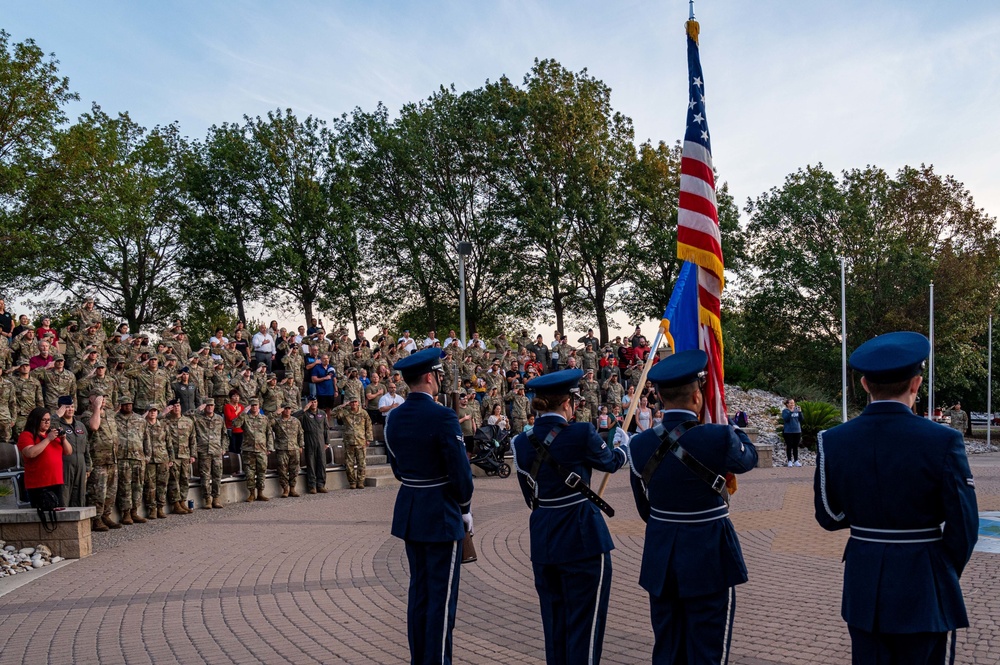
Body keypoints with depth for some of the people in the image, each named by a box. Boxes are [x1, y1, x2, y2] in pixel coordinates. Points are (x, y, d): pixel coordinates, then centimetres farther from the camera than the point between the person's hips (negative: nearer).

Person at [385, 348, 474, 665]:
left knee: (418, 589, 16)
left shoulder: (393, 418, 4)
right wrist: (465, 509, -2)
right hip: (442, 515, -7)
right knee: (442, 595, 2)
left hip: (409, 511, 8)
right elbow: (460, 471, -17)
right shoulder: (443, 417, -19)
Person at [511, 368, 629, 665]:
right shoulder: (581, 434, -13)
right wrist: (625, 445, 28)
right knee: (584, 621, 4)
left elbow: (530, 496, 10)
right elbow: (610, 462, 7)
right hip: (582, 537, -5)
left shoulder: (521, 443, 1)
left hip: (542, 538, 6)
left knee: (554, 620, 17)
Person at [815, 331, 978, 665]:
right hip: (922, 587, -3)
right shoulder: (943, 441, -15)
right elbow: (964, 527, -9)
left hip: (863, 587, 3)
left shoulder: (832, 441, -6)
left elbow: (829, 517, 3)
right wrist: (946, 576, 9)